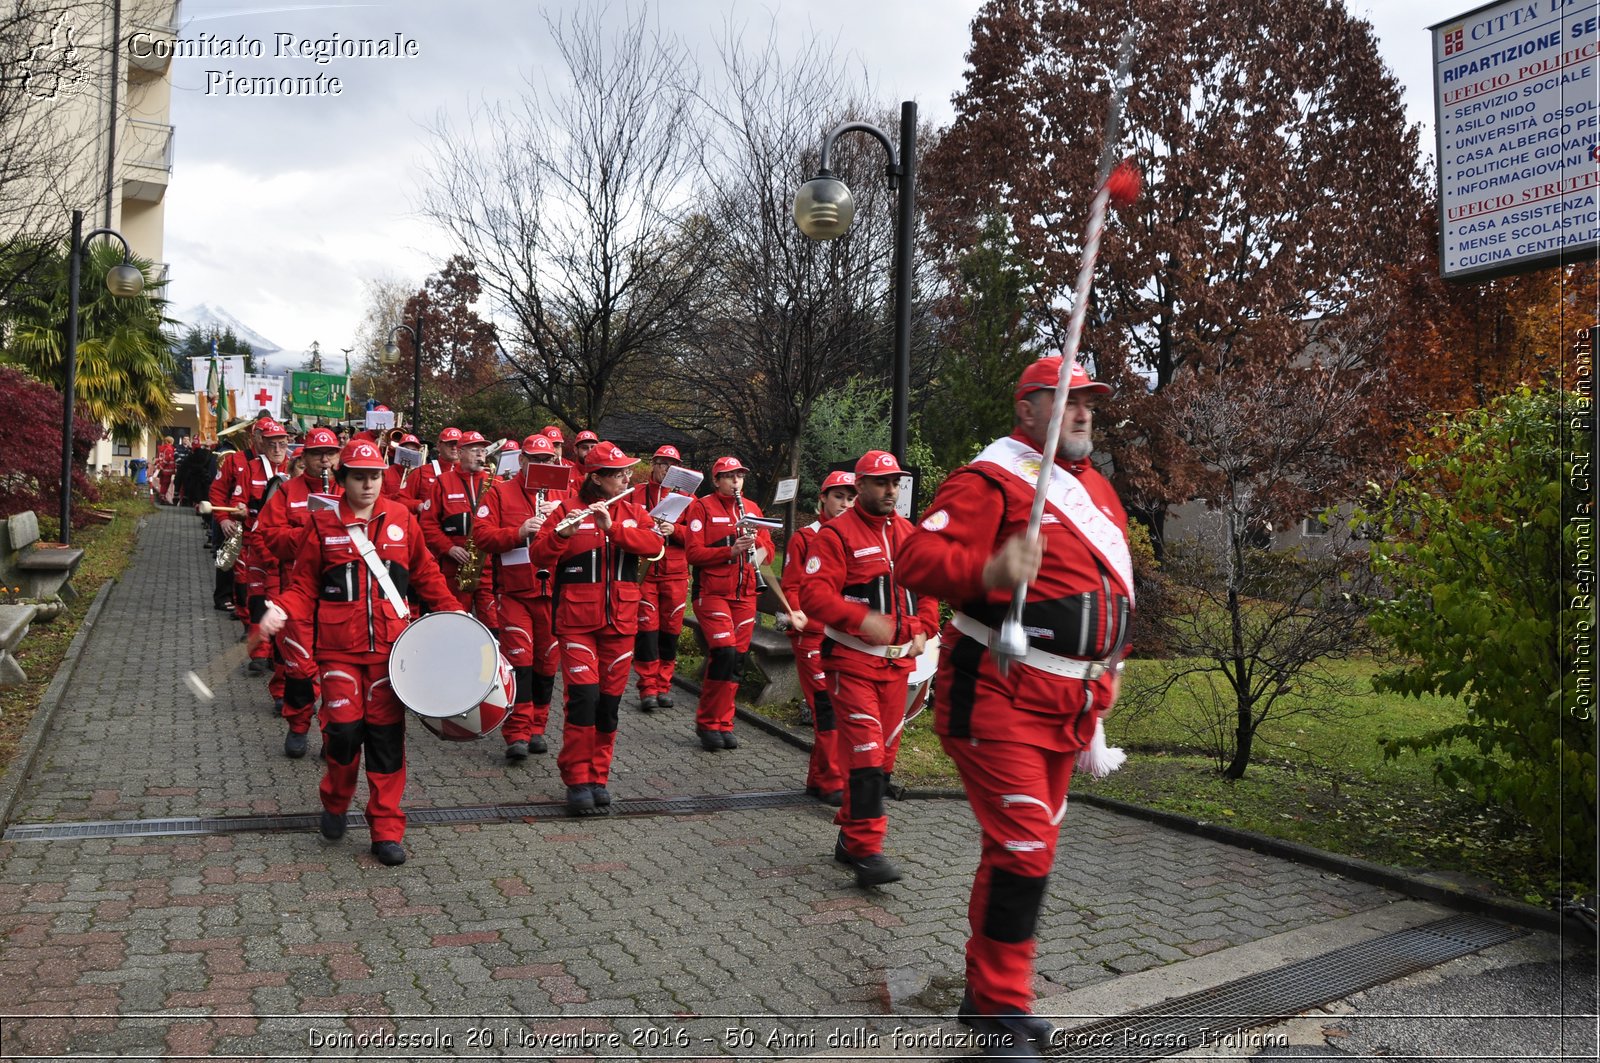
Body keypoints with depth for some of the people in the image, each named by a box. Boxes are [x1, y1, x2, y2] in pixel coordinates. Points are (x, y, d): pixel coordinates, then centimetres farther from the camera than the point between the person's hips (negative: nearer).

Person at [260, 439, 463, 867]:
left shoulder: (401, 520, 6)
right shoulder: (323, 525, 2)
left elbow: (425, 573, 15)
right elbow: (304, 585, 4)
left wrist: (453, 612, 8)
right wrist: (283, 610, -15)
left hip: (390, 646, 1)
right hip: (339, 647, -1)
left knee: (387, 734, 2)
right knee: (344, 728, -8)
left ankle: (387, 830, 12)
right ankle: (335, 802, 24)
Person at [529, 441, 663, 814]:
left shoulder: (633, 513, 11)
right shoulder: (568, 509, 0)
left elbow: (654, 546, -8)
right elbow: (539, 556, -8)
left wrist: (612, 526, -20)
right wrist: (562, 533, -27)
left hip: (620, 620, 4)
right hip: (577, 619, -4)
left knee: (610, 700, 6)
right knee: (584, 696, -12)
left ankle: (598, 777, 18)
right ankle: (577, 780, 0)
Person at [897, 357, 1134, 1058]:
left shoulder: (1096, 488, 16)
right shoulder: (991, 479, -11)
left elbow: (1110, 583, 26)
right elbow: (918, 558, -23)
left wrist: (1108, 661, 20)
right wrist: (989, 573, -40)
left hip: (1065, 706, 9)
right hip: (997, 697, -9)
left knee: (1027, 845, 16)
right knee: (1024, 851, -11)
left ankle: (987, 993, 32)